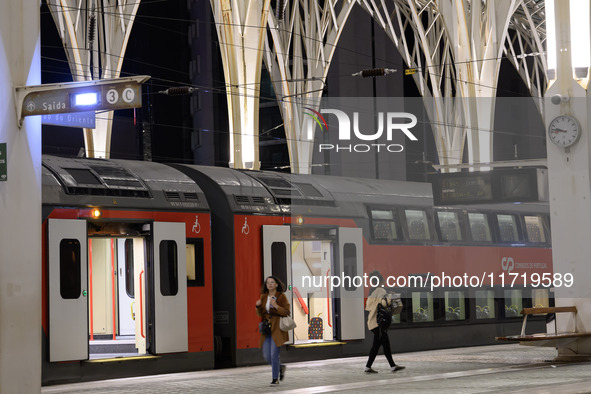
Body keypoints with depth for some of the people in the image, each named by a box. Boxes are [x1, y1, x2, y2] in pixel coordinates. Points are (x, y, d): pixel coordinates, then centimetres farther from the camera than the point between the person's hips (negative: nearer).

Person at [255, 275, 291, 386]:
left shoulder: (281, 296, -6)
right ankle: (280, 367, 32)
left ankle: (275, 379, 2)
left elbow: (287, 312, -10)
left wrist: (276, 306, -23)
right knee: (267, 356, 4)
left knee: (274, 354, -11)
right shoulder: (264, 297, 10)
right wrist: (258, 306, -4)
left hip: (277, 329, -5)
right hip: (266, 328, 6)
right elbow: (260, 314, 17)